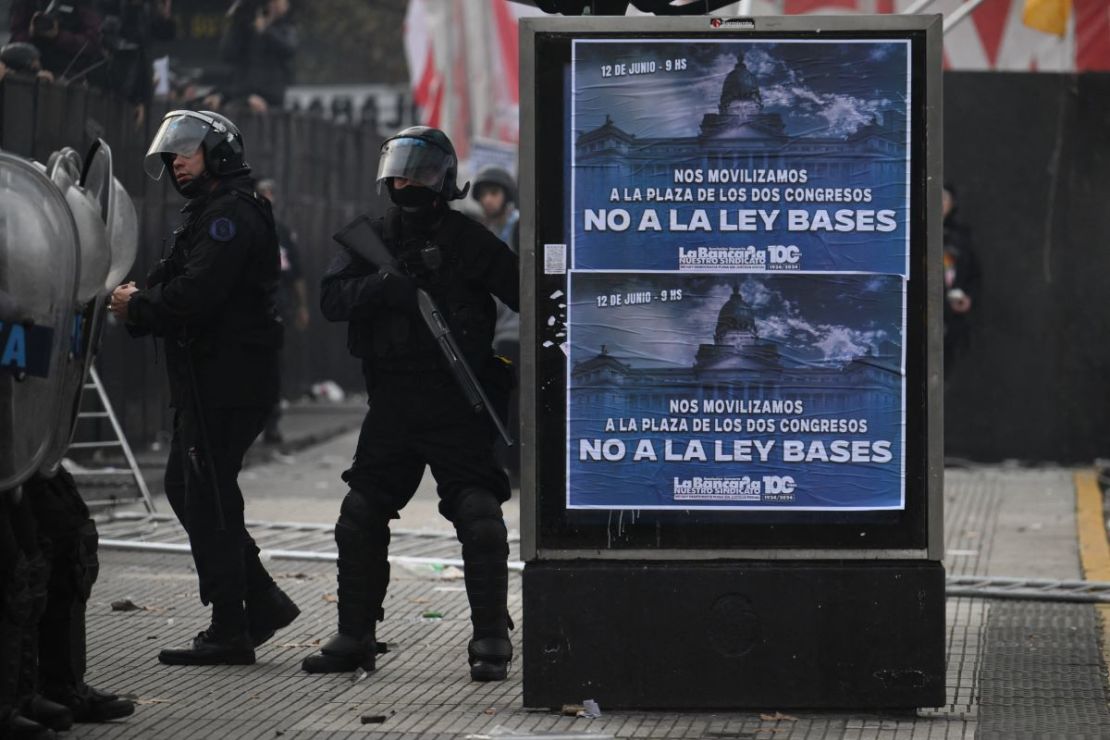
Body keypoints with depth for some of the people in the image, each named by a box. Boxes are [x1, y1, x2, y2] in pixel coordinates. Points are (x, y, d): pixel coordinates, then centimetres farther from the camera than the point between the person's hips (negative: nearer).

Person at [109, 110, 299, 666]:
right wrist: (141, 303, -3)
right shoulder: (211, 214, 22)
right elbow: (181, 293, 16)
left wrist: (138, 306, -9)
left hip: (227, 384, -11)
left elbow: (196, 293, -24)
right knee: (185, 487, 14)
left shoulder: (231, 214, -12)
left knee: (208, 499, -7)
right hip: (207, 381, 11)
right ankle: (263, 600, 18)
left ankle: (230, 631, -4)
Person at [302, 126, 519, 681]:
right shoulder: (374, 237, 9)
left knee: (479, 517, -11)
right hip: (392, 401, 5)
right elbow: (332, 297, -1)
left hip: (457, 403, -5)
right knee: (361, 519, 6)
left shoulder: (466, 240, -3)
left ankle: (491, 640, -5)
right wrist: (379, 286, -20)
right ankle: (355, 636, 17)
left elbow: (522, 293, -6)